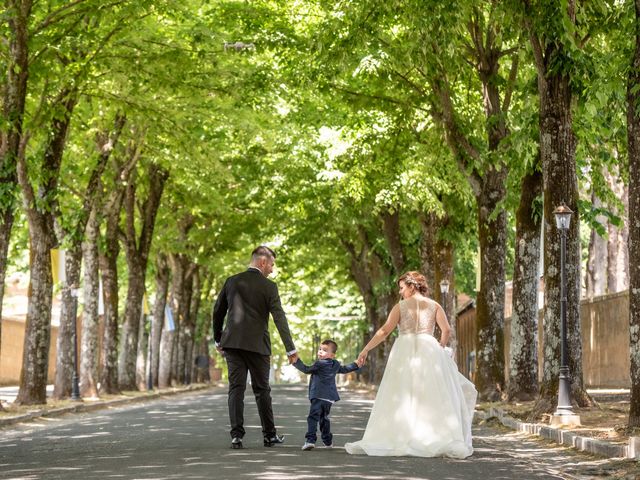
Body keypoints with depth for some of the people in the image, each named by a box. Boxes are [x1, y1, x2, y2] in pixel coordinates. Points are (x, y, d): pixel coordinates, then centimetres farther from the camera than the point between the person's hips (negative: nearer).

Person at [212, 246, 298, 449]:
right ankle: (269, 435, 16)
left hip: (232, 343, 3)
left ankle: (236, 435, -5)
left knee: (236, 388, 2)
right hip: (257, 345, -3)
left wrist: (218, 339, 23)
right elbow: (279, 318, -8)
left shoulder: (232, 281, 7)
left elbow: (217, 312, 12)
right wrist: (291, 349, -6)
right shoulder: (268, 286, -5)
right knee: (262, 390, 8)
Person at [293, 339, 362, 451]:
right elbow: (344, 369, 32)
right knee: (324, 418, 23)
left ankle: (310, 439, -27)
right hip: (330, 398, 8)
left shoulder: (319, 364, -5)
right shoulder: (336, 365, 15)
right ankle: (328, 441, 30)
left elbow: (306, 369, 1)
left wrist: (296, 361, 9)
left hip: (318, 396, -8)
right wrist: (356, 365, 46)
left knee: (313, 417, -14)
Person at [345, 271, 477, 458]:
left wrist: (366, 349, -1)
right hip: (428, 350, 1)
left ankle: (387, 441, -2)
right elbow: (446, 330, -1)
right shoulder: (434, 305, 10)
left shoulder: (400, 306, 4)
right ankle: (447, 441, -6)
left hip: (405, 353, -1)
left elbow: (385, 331, -4)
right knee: (434, 398, 1)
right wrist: (440, 349, 14)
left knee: (397, 399, 1)